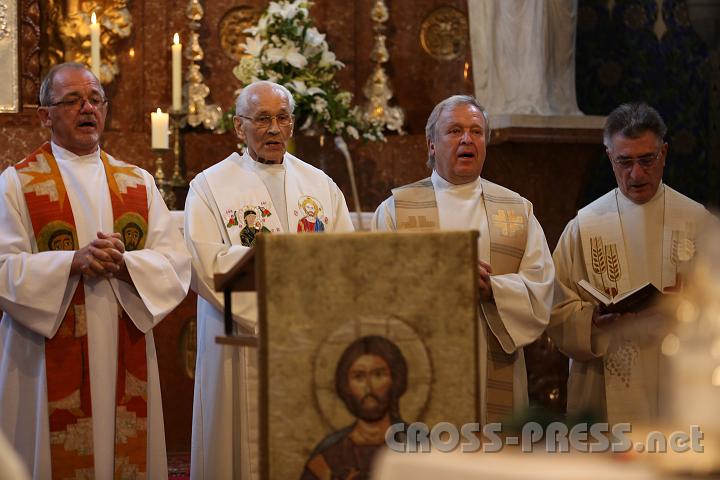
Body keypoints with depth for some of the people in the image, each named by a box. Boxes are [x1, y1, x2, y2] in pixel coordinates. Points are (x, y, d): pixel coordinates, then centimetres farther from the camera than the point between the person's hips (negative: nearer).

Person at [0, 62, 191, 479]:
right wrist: (74, 261, -19)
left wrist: (124, 264, -15)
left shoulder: (138, 183, 12)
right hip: (49, 362, -3)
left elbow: (176, 264, 3)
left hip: (125, 361, 3)